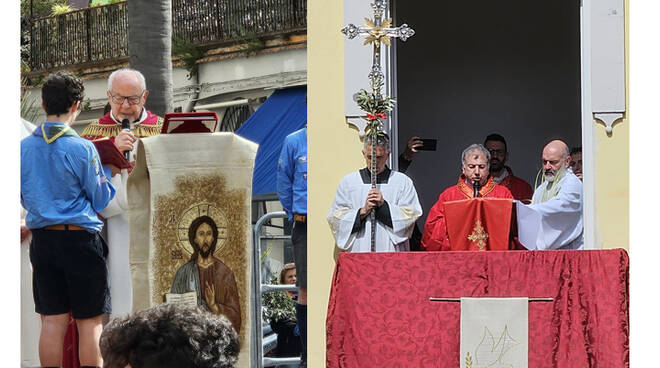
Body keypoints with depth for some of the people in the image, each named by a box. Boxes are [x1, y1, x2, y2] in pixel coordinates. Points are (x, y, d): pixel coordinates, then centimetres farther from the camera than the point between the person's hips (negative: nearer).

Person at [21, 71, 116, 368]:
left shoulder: (24, 147, 2)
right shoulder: (82, 149, -12)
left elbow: (24, 199, 12)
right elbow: (101, 199, -5)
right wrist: (106, 172, 12)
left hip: (42, 240, 4)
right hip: (80, 238, -4)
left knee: (52, 321, 8)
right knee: (90, 321, 2)